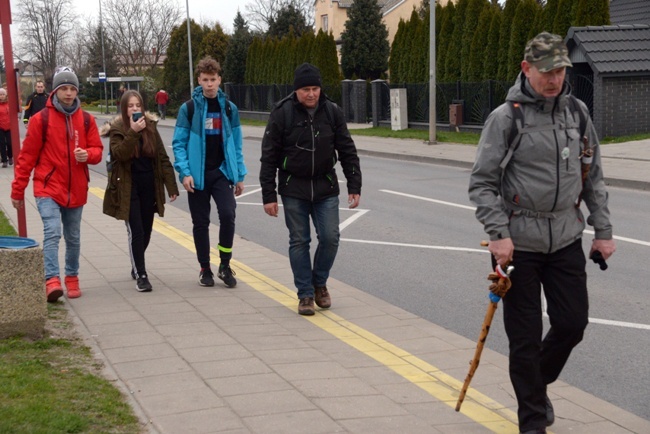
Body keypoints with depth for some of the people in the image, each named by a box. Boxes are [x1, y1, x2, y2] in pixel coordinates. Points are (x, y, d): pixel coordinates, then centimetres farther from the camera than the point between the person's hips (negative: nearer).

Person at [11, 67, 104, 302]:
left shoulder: (86, 120, 4)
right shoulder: (41, 119, -6)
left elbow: (97, 150, 8)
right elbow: (27, 156, -3)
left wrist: (88, 154, -18)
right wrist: (18, 190, -1)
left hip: (76, 190, 4)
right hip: (48, 188, -4)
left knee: (73, 237, 14)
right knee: (52, 232, -19)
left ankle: (72, 278, 29)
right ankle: (52, 280, -23)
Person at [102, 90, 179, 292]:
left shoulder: (150, 127, 5)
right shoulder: (117, 130, -4)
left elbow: (163, 158, 6)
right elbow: (120, 154, -22)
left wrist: (171, 186, 2)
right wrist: (134, 132, -29)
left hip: (149, 187, 4)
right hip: (128, 189, -4)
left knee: (146, 231, 12)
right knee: (136, 232, -9)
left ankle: (136, 266, 33)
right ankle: (141, 275, -3)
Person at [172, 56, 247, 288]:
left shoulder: (229, 108, 6)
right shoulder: (189, 108, -2)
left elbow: (236, 144, 9)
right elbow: (179, 143, -3)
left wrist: (240, 175, 5)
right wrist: (185, 172, -14)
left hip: (222, 171, 1)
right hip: (197, 175, -1)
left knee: (228, 214, -16)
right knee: (200, 222, 6)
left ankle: (225, 265, 0)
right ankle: (205, 269, 20)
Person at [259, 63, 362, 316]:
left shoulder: (332, 112, -2)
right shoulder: (282, 114, -9)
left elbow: (347, 151, 4)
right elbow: (269, 157, -6)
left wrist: (354, 186, 0)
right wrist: (268, 195, -8)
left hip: (326, 188, 2)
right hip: (293, 190, -2)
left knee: (330, 238, -3)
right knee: (299, 241, 2)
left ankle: (319, 283, 21)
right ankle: (305, 294, 11)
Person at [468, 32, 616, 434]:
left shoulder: (577, 112, 6)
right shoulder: (506, 117, -9)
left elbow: (593, 176, 13)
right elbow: (482, 182, -8)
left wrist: (603, 230, 10)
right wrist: (498, 234, -17)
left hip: (567, 240, 4)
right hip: (519, 245, -4)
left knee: (573, 324, 7)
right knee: (525, 337, 2)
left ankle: (538, 383, 36)